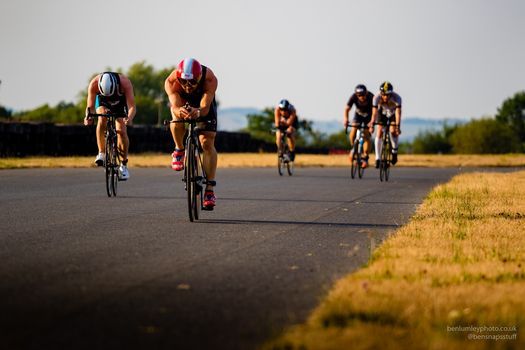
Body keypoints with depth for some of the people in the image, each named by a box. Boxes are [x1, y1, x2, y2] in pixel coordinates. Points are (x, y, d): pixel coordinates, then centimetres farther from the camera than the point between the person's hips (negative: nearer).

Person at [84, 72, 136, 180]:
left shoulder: (125, 83, -38)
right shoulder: (94, 84, -36)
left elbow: (132, 107, -39)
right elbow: (90, 107, -32)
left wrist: (129, 118, -59)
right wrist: (88, 117, -54)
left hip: (120, 103, 0)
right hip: (102, 102, 0)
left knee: (122, 131, -15)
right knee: (102, 119, -32)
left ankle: (124, 165, 2)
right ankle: (101, 154, -25)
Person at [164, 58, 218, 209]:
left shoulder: (209, 78, -39)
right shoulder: (171, 81, -37)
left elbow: (205, 108, -44)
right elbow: (175, 107, -45)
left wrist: (198, 112, -67)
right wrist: (179, 111, -68)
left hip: (204, 105, 0)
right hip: (182, 102, 0)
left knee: (207, 142, -14)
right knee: (177, 120, -34)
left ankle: (209, 189, -12)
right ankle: (179, 150, -4)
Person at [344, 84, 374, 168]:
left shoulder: (371, 97, -34)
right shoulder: (353, 97, -29)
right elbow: (347, 109, -36)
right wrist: (345, 119, -56)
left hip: (368, 115, -2)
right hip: (358, 114, 2)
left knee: (366, 136, -13)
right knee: (353, 131, -23)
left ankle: (365, 158, -4)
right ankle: (352, 147, 4)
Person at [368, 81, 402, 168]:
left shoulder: (397, 98, -37)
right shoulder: (377, 97, -34)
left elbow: (398, 113, -43)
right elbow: (374, 113, -37)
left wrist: (397, 126, -55)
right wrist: (372, 125, -49)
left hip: (393, 113, -1)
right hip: (383, 113, 1)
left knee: (393, 131, -24)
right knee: (379, 133, -15)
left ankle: (394, 151, 2)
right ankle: (377, 158, -8)